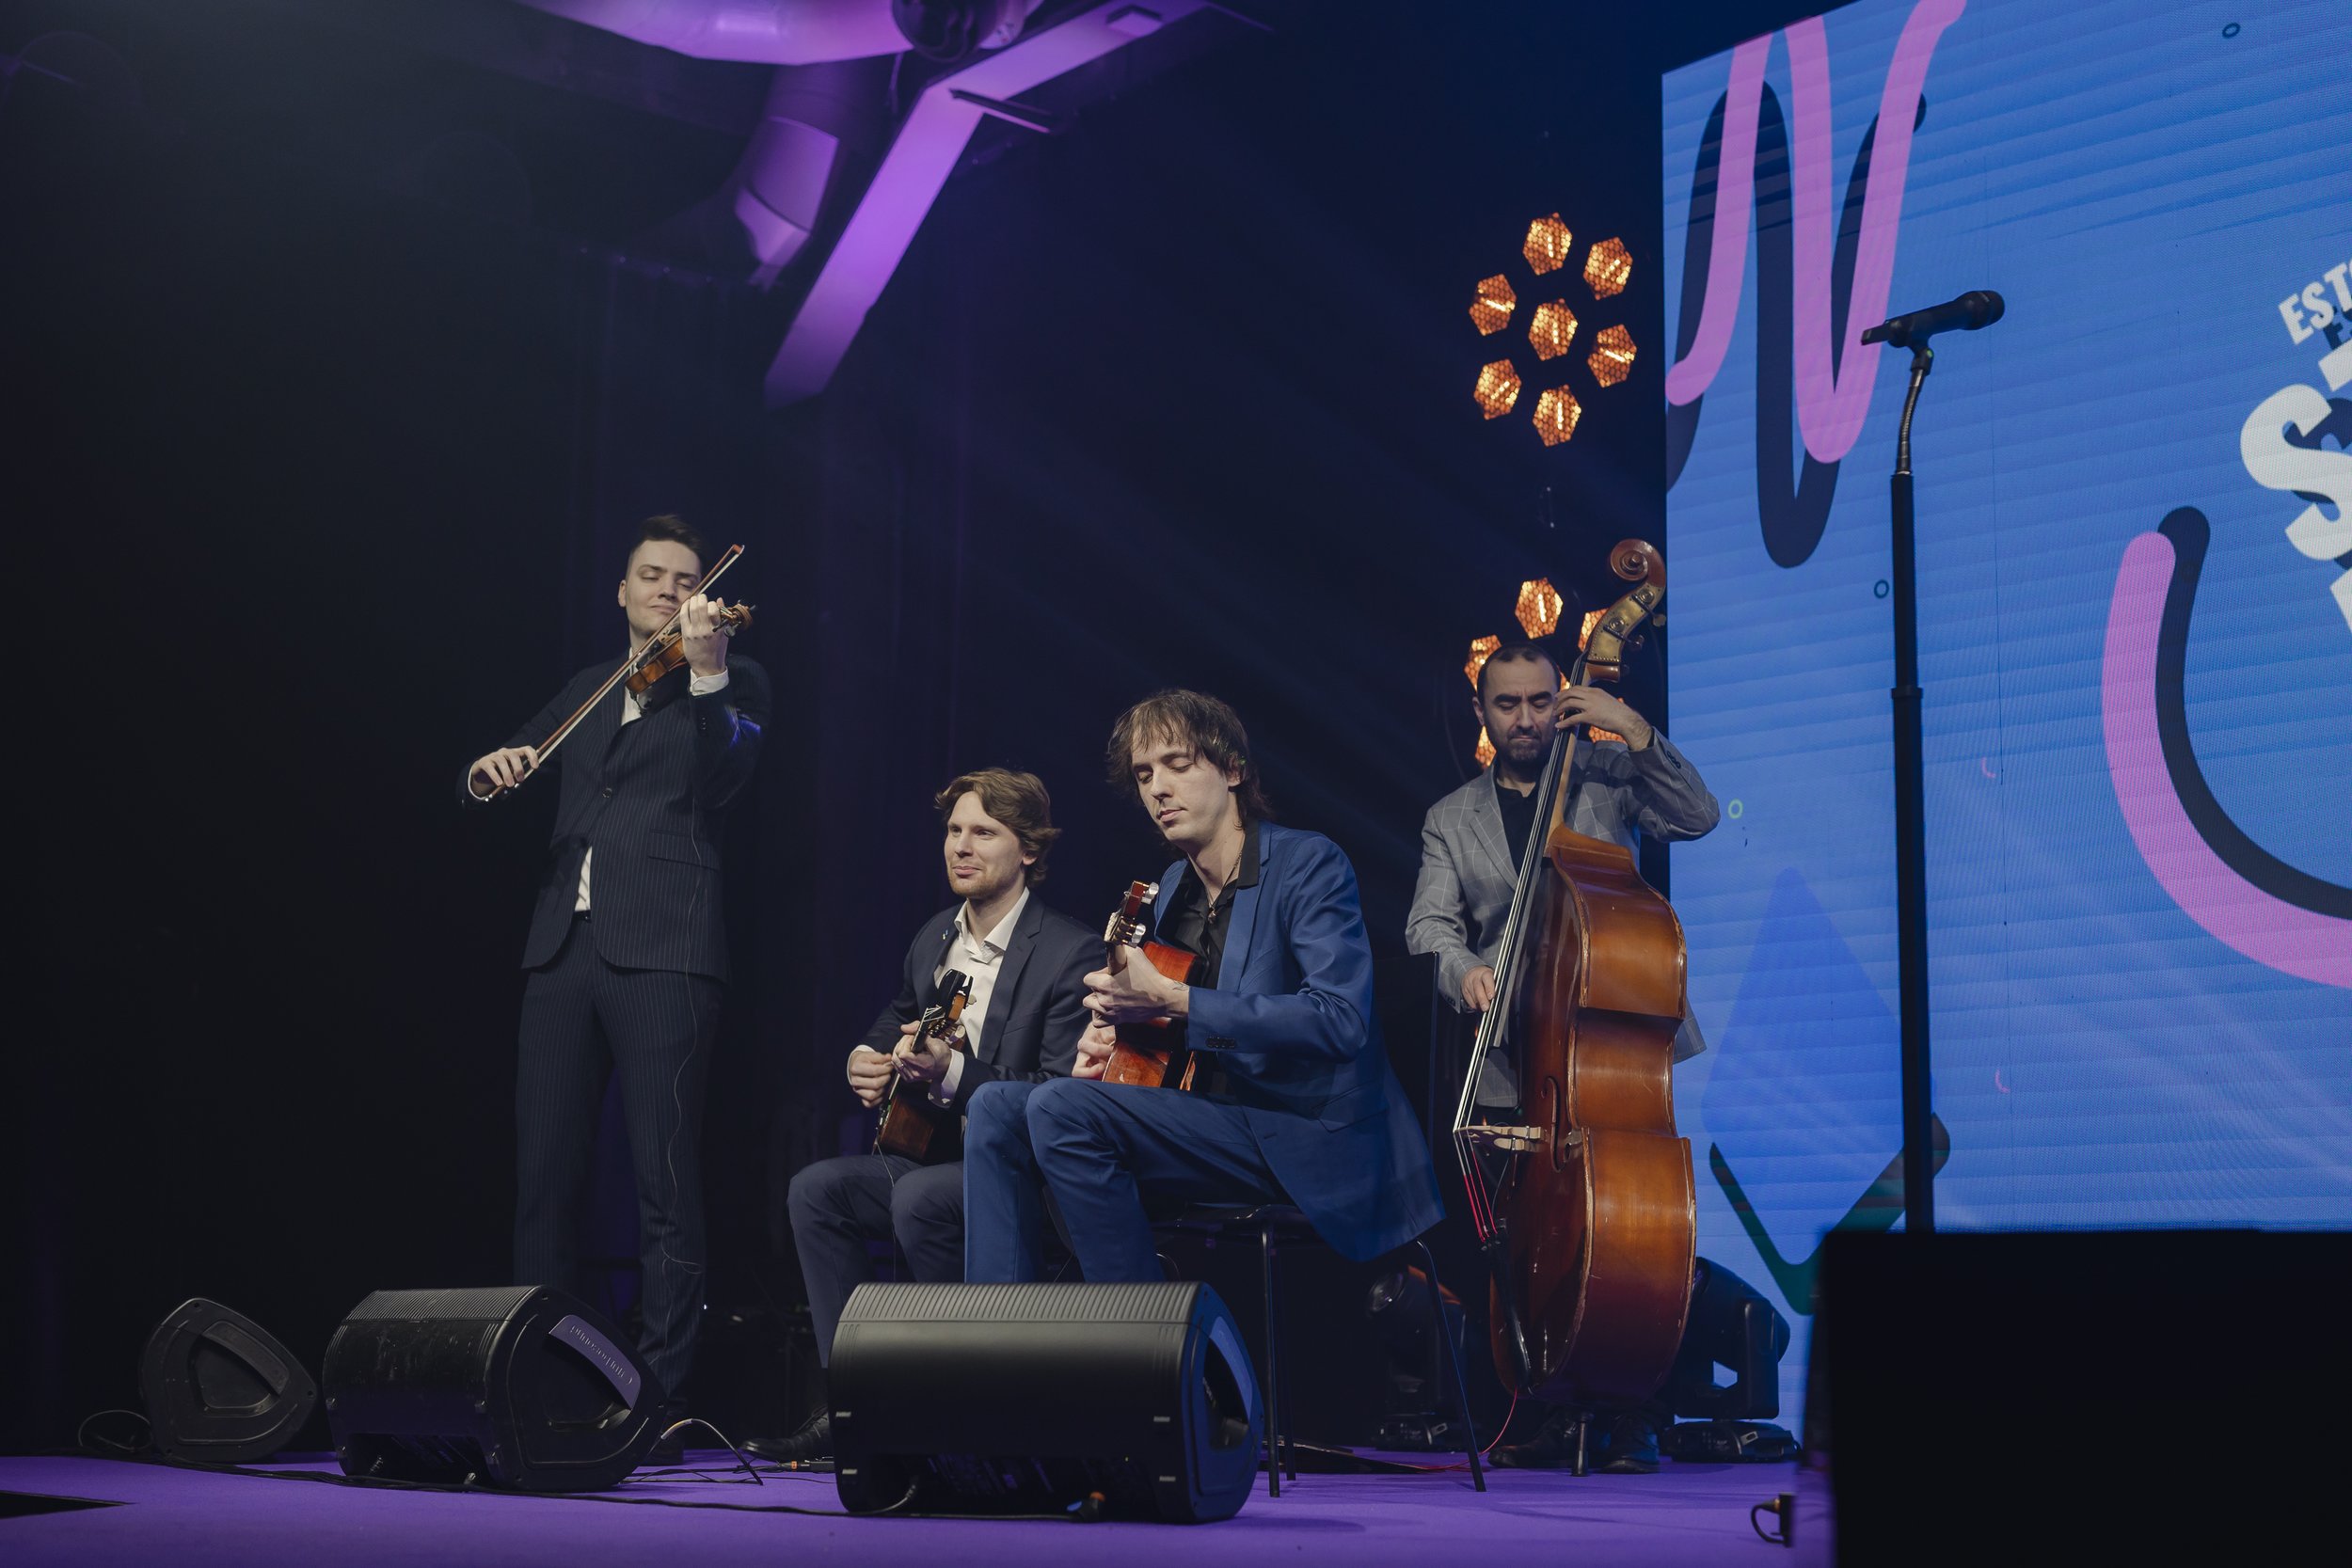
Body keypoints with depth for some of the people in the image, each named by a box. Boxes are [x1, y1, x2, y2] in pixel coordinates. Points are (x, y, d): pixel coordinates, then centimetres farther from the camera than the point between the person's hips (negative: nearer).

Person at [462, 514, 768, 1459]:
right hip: (563, 947, 5)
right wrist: (487, 769, 0)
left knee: (665, 1181, -8)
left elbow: (724, 780, -8)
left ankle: (663, 1396, -5)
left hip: (661, 951, -5)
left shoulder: (733, 681, 9)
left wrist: (707, 669, -20)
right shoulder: (584, 692, 24)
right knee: (544, 1172, 5)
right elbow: (493, 778, 24)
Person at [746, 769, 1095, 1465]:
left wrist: (954, 1074, -31)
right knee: (816, 1189, -7)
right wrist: (865, 1061, 4)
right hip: (933, 1153, 8)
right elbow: (891, 1030, 29)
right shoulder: (934, 938, 11)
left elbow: (1064, 1094, -21)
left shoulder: (1072, 953, -14)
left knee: (919, 1198, -32)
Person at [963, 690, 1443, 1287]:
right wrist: (1112, 1033, 4)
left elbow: (1340, 1020, -23)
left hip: (1311, 1140, -8)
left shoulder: (1307, 863, -9)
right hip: (1209, 1119, 8)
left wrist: (1171, 999, -22)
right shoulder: (1173, 888, 15)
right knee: (997, 1107, -3)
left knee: (1061, 1108, -24)